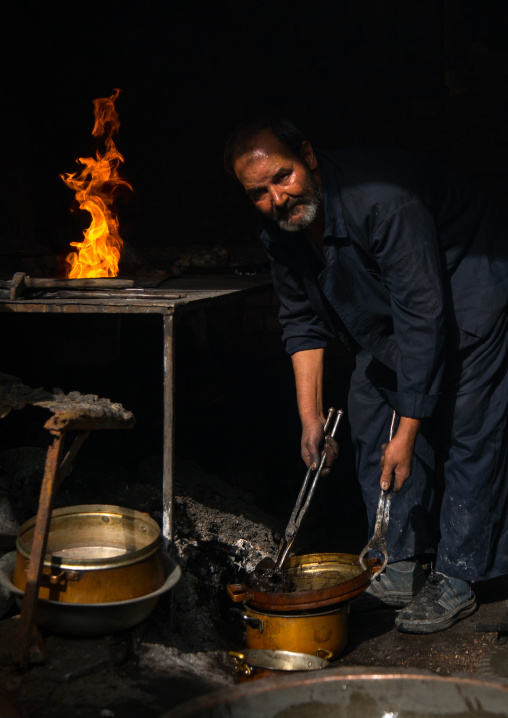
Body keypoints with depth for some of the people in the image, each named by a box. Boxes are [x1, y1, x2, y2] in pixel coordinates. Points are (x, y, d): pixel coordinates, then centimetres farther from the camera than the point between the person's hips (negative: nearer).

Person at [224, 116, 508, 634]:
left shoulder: (382, 201, -37)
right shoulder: (279, 235, -12)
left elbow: (423, 318, -35)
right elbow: (302, 321, 1)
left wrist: (408, 431, -32)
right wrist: (311, 416, -6)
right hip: (387, 319, 8)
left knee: (465, 435, -10)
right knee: (371, 417, 5)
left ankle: (456, 581, 1)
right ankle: (401, 568, 15)